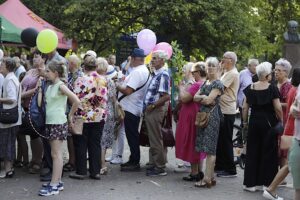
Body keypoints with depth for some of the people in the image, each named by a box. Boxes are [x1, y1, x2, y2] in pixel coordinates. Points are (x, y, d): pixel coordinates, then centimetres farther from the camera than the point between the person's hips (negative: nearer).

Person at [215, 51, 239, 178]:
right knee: (219, 140, 15)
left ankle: (231, 170, 1)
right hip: (222, 110, 10)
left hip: (227, 112, -10)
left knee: (226, 141, -5)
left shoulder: (232, 74, -14)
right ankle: (220, 166, 24)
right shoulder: (227, 73, 19)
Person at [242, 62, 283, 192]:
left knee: (252, 152, 9)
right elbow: (278, 108, -13)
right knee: (268, 152, 7)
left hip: (254, 122, 4)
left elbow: (245, 107, 3)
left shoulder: (250, 88, 2)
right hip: (269, 123, -4)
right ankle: (266, 182, 11)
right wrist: (281, 122, 0)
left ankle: (250, 182, 11)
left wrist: (245, 122, 13)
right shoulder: (272, 88, -10)